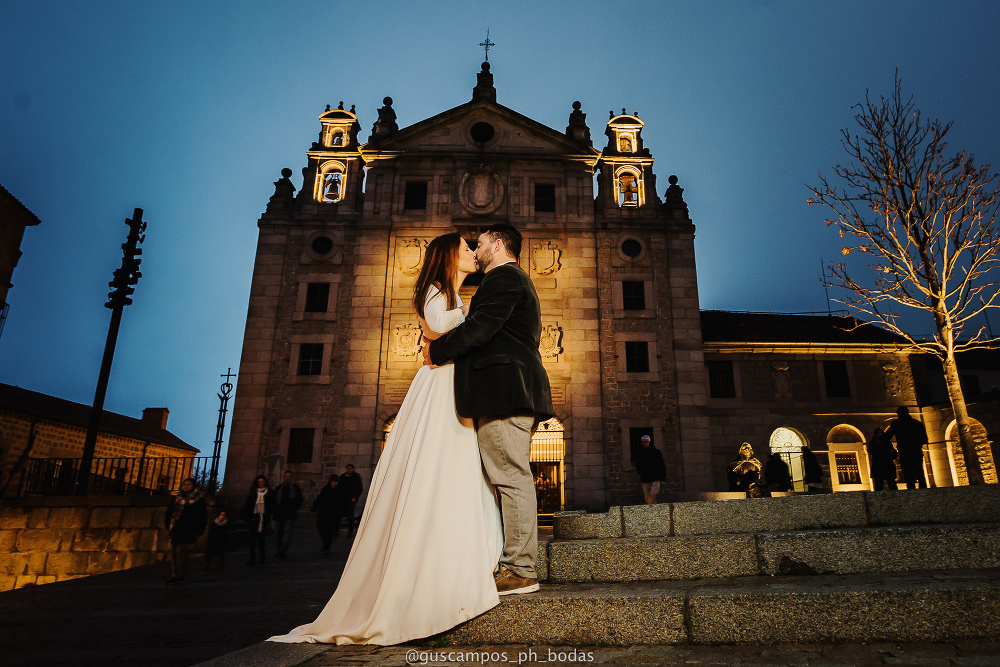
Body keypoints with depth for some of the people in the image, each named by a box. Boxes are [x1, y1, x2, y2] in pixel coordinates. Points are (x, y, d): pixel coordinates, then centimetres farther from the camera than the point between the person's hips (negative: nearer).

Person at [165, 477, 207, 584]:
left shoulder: (199, 499, 2)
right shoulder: (178, 498, 15)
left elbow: (203, 516, 0)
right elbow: (169, 513, 19)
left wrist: (198, 531, -5)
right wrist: (168, 526, 10)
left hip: (187, 529, -6)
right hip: (175, 529, 6)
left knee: (180, 549, -15)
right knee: (173, 550, 6)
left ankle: (181, 575, -9)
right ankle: (174, 575, 17)